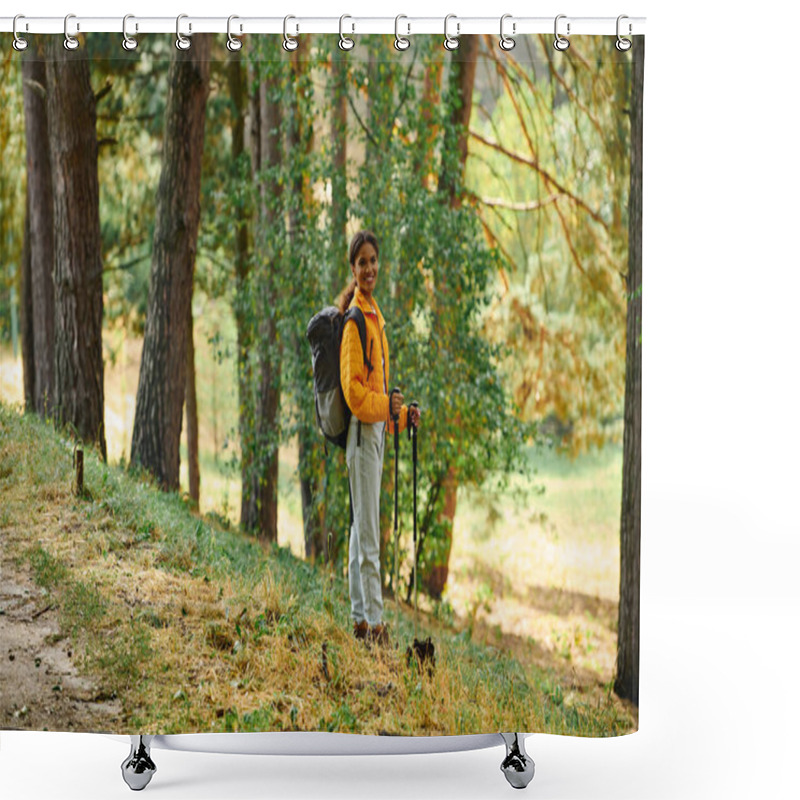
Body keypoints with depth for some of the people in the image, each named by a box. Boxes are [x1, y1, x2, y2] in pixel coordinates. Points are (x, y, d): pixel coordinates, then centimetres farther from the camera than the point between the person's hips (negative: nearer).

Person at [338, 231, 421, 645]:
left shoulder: (375, 316, 16)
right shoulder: (354, 320, -13)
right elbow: (353, 388, -17)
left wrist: (401, 413, 14)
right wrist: (385, 407, -22)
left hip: (375, 430, 10)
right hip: (361, 432, -10)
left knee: (362, 526, 13)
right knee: (368, 534, -7)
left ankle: (360, 616, 19)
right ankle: (373, 622, -4)